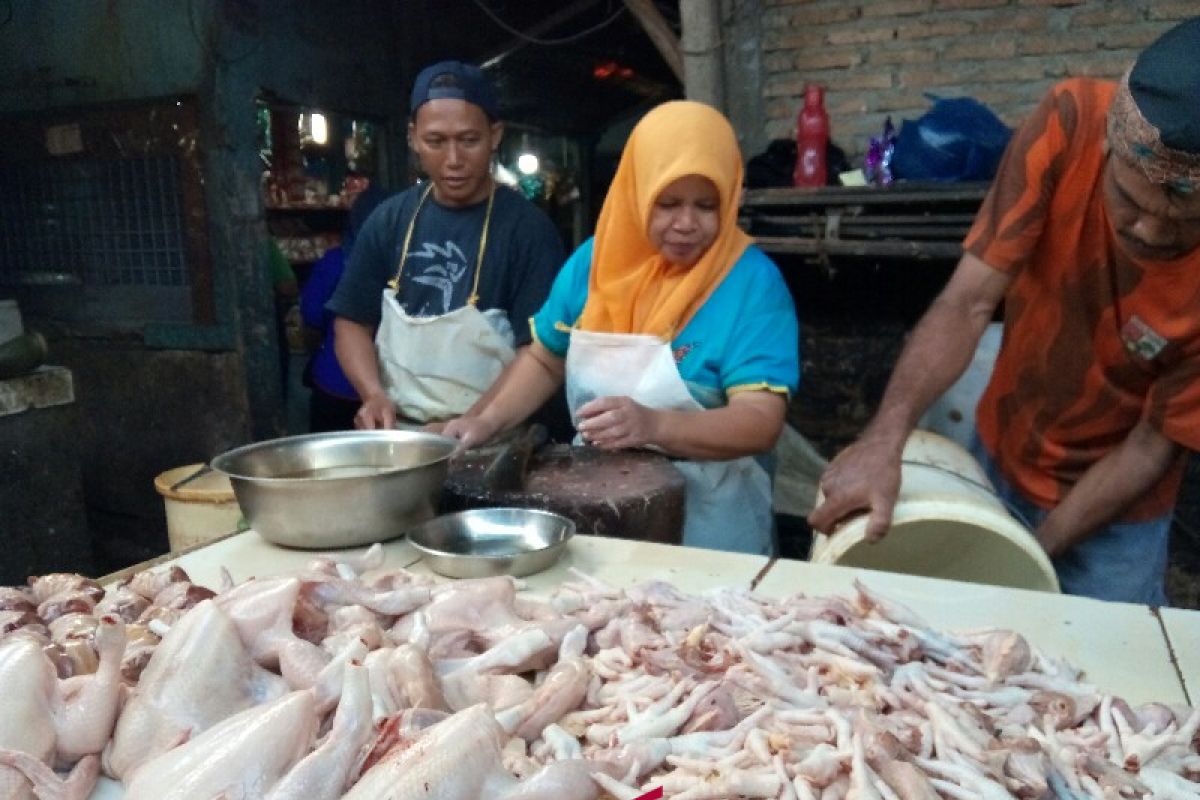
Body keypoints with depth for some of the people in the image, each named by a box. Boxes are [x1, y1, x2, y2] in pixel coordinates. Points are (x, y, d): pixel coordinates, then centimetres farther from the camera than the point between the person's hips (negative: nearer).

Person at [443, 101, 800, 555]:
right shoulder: (595, 260, 0)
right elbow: (544, 360, 12)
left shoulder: (752, 281, -14)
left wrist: (655, 426, -37)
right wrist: (486, 420, -4)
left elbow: (762, 421, -22)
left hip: (706, 517, -4)